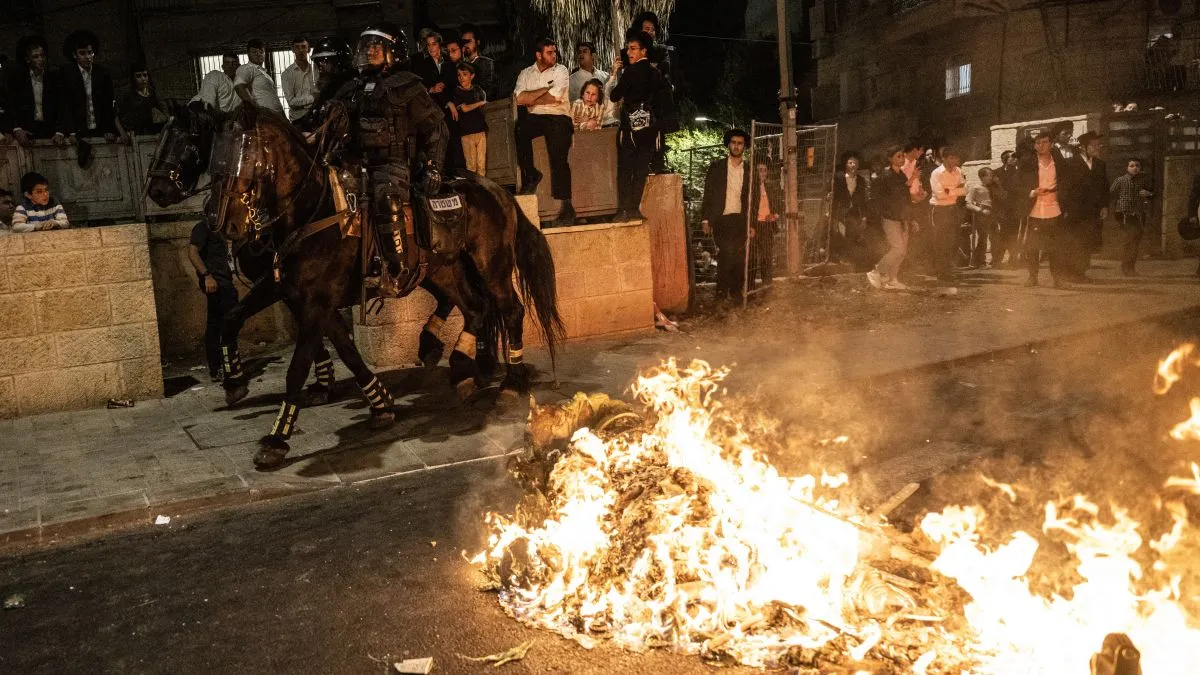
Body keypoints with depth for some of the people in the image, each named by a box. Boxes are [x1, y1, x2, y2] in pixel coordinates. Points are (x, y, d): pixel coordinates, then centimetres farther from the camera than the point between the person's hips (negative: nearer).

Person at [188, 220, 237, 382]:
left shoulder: (215, 230, 23)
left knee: (214, 325, 8)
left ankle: (215, 371, 10)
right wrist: (206, 275, -25)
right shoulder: (203, 228, -5)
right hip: (215, 281, -9)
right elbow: (192, 253, -17)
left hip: (221, 282, 9)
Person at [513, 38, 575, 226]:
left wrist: (530, 99, 2)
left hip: (558, 117, -2)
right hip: (534, 118, 2)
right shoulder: (526, 73, 13)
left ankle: (567, 207, -15)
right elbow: (519, 99, -4)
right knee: (519, 129, -30)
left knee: (559, 159, -16)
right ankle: (531, 175, -12)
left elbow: (552, 98, -9)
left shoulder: (560, 71, 4)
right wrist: (545, 90, -6)